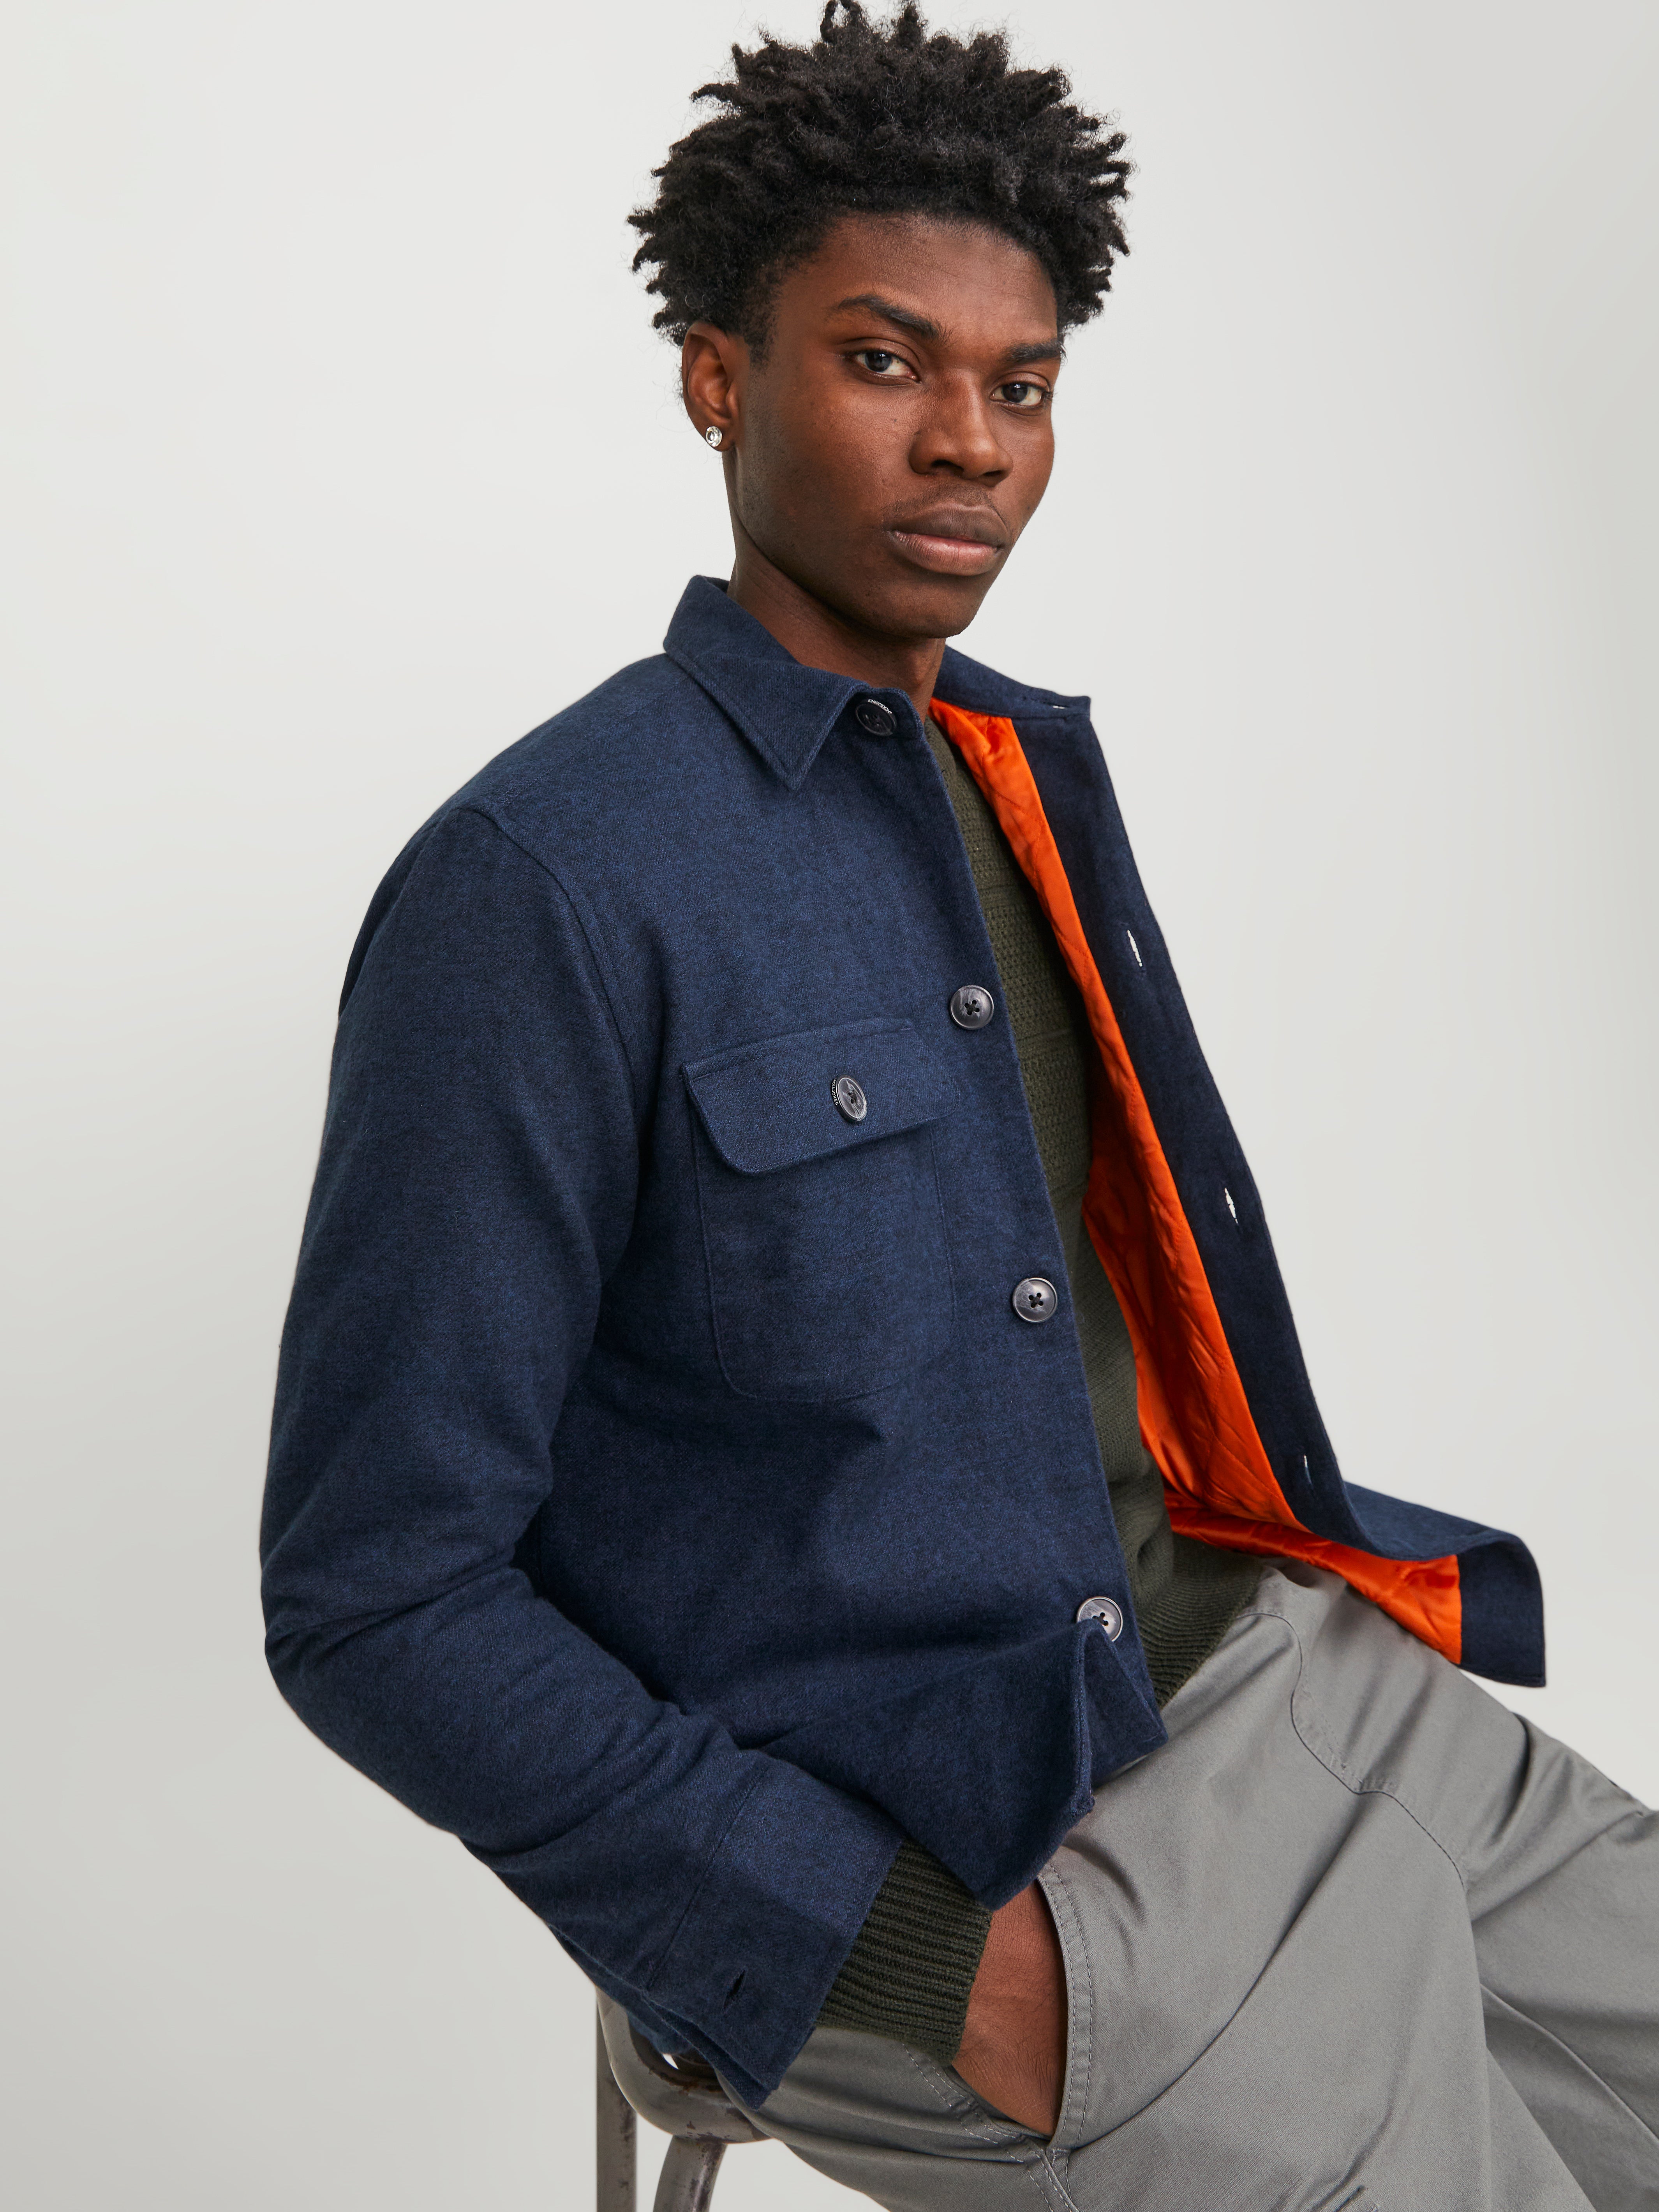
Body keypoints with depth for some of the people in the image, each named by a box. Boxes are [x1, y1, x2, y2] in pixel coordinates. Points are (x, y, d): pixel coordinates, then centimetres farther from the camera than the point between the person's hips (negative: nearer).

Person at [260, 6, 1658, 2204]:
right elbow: (378, 1606, -16)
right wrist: (925, 1964, -18)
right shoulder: (542, 886, -17)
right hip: (964, 1860, -7)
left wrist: (1377, 1567, 7)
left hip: (1288, 1677, 7)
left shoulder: (1037, 768, 8)